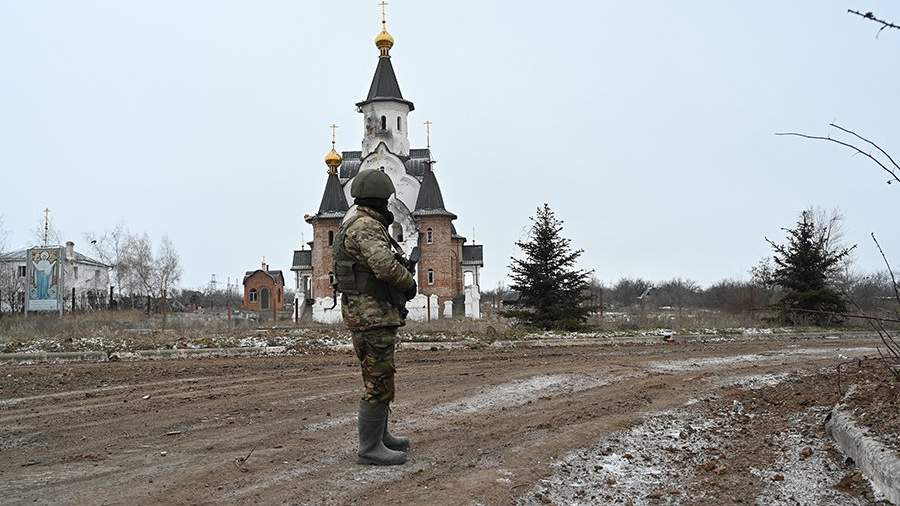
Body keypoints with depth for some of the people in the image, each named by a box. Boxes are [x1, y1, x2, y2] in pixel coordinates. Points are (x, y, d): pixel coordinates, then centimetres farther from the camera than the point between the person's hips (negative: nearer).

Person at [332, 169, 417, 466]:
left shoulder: (357, 223, 16)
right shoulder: (366, 226, -17)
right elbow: (386, 266, -30)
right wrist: (409, 283, -12)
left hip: (368, 314, 10)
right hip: (372, 315, -10)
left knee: (379, 380, 19)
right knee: (379, 385, -5)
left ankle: (380, 436, 30)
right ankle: (370, 449, 1)